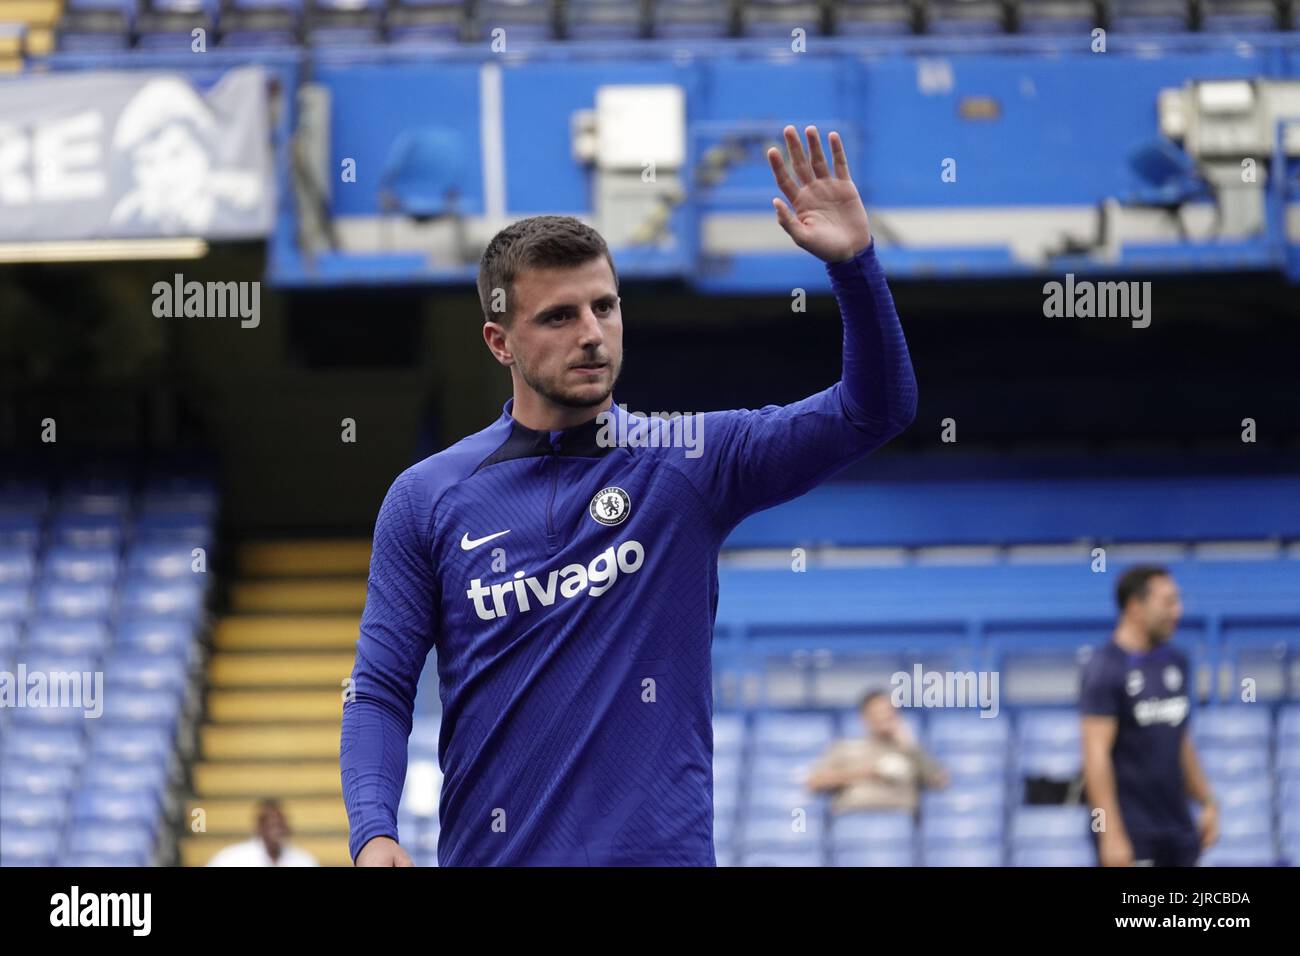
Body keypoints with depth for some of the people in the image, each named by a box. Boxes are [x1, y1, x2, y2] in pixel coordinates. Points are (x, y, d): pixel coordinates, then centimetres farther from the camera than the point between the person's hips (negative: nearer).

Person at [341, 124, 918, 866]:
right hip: (490, 852, 0)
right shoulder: (426, 499, 2)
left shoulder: (691, 462, 2)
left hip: (662, 850, 0)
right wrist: (373, 832, -15)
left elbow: (874, 412, -6)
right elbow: (381, 689, 2)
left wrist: (854, 263, -21)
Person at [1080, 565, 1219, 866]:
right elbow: (1096, 754, -16)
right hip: (1132, 830, -7)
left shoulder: (1176, 663, 11)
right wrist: (1111, 834, -21)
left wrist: (1207, 803, 16)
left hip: (1177, 827, 7)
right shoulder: (1106, 668, -11)